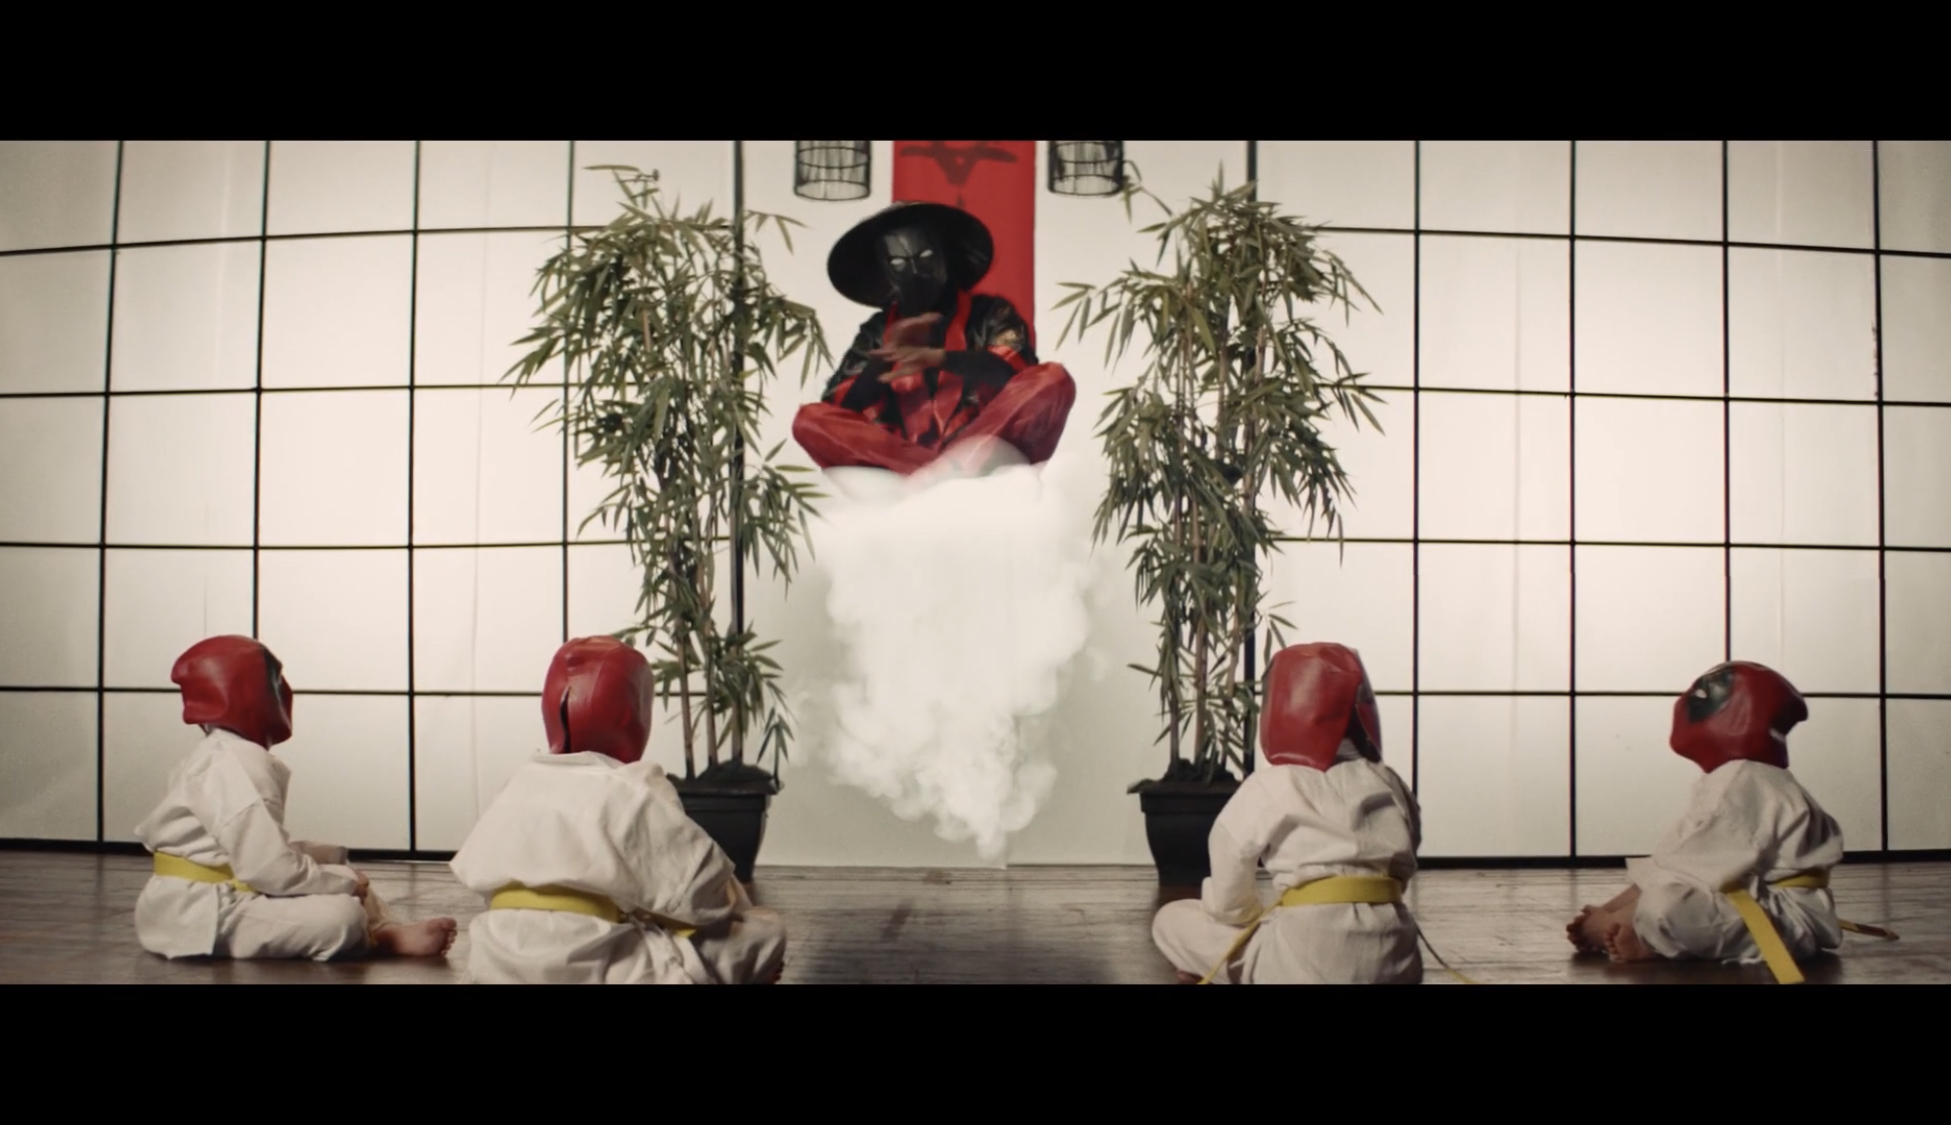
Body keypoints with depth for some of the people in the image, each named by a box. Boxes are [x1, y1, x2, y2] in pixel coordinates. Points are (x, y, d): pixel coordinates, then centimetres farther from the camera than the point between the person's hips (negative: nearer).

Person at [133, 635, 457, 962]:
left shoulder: (227, 756, 13)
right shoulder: (236, 764, -20)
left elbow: (263, 853, 13)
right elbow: (271, 869, -26)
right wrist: (344, 879, -13)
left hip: (224, 898, 11)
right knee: (342, 914, -22)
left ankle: (389, 931, 3)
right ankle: (383, 936, 7)